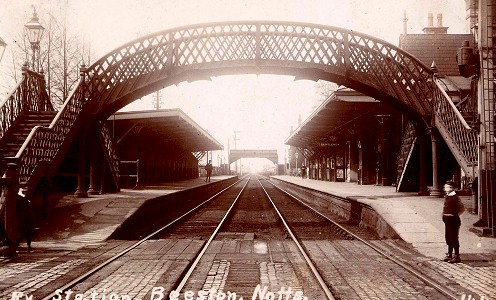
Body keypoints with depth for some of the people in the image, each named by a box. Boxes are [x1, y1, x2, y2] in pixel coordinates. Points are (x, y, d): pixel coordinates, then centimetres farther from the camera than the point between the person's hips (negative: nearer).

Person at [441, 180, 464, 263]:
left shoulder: (455, 197, -15)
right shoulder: (446, 197, 11)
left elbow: (461, 208, -16)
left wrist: (455, 215, -9)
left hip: (453, 220, -9)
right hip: (447, 220, 9)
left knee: (454, 238, -4)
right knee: (448, 237, 15)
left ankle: (457, 256, 3)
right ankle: (449, 254, 27)